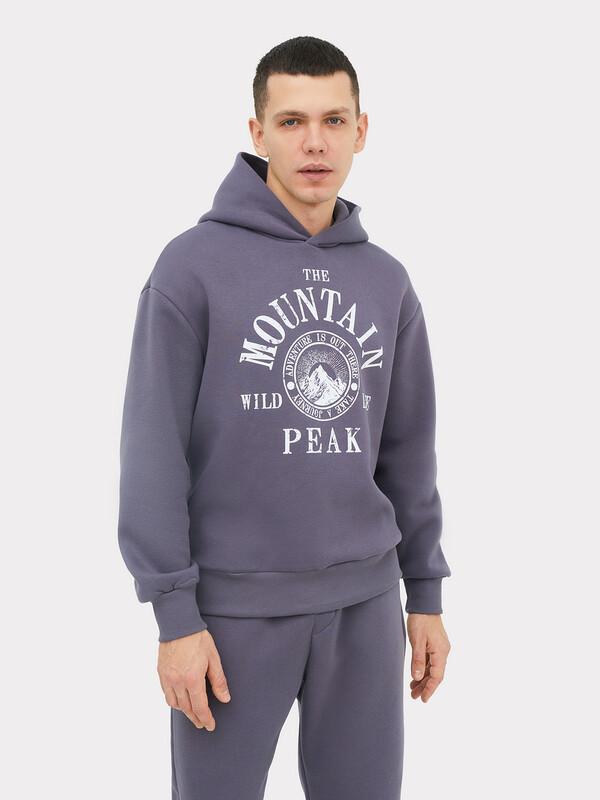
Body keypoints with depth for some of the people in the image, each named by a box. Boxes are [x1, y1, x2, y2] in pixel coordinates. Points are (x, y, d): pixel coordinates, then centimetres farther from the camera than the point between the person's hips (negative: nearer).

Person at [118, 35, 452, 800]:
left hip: (364, 599, 4)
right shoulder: (193, 264, -9)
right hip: (234, 605, -4)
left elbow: (407, 448, 12)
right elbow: (154, 449, -10)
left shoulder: (386, 281, 6)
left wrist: (427, 593, 11)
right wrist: (174, 614, -12)